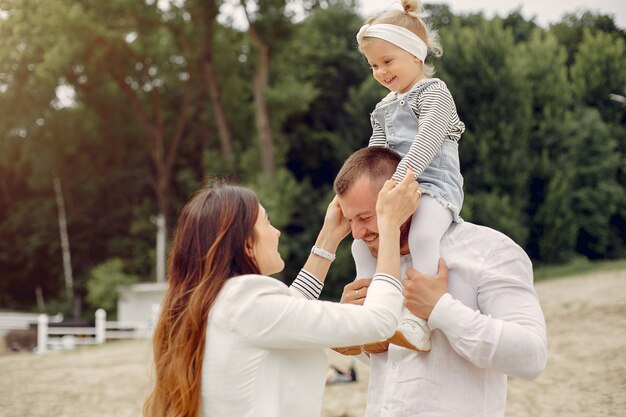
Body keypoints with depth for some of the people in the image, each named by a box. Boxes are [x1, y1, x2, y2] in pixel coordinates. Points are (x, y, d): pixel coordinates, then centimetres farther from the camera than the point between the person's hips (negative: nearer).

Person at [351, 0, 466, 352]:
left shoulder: (434, 92, -6)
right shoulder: (384, 108, 20)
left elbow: (425, 144, -20)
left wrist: (399, 179, -30)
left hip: (435, 184, -10)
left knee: (423, 235, -35)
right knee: (363, 238, 13)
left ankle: (419, 325, -41)